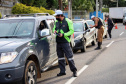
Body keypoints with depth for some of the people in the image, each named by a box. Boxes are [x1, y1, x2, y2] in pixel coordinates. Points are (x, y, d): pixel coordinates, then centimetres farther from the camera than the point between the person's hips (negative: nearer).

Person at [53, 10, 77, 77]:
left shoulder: (68, 21, -6)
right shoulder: (56, 22, 13)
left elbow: (72, 31, -9)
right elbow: (54, 28, 25)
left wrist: (63, 34, -19)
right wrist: (54, 31, 0)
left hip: (65, 42, -6)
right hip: (58, 42, 6)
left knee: (69, 56, -7)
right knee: (60, 57, 9)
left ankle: (74, 70, 4)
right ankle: (62, 71, 18)